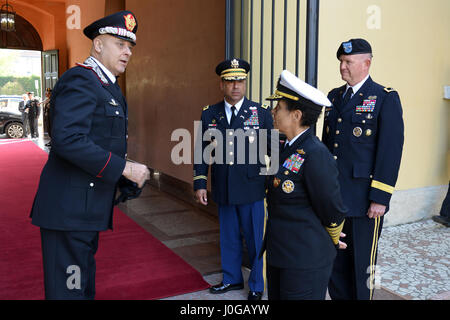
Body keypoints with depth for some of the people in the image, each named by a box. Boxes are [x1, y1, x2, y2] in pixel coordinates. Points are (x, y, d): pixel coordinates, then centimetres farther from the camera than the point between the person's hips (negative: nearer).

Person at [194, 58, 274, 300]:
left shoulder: (261, 113, -3)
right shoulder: (209, 114, 4)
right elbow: (202, 151, 6)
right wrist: (199, 183, 2)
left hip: (252, 189, -2)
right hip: (222, 189, 3)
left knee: (254, 239, 9)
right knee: (228, 237, 17)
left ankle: (256, 285, 29)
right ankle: (232, 279, 38)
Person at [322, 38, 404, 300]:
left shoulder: (386, 99, -7)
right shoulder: (334, 96, 12)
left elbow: (391, 151, -11)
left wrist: (380, 198, -15)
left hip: (364, 199, -5)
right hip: (333, 197, 6)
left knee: (362, 263, 9)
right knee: (334, 259, 15)